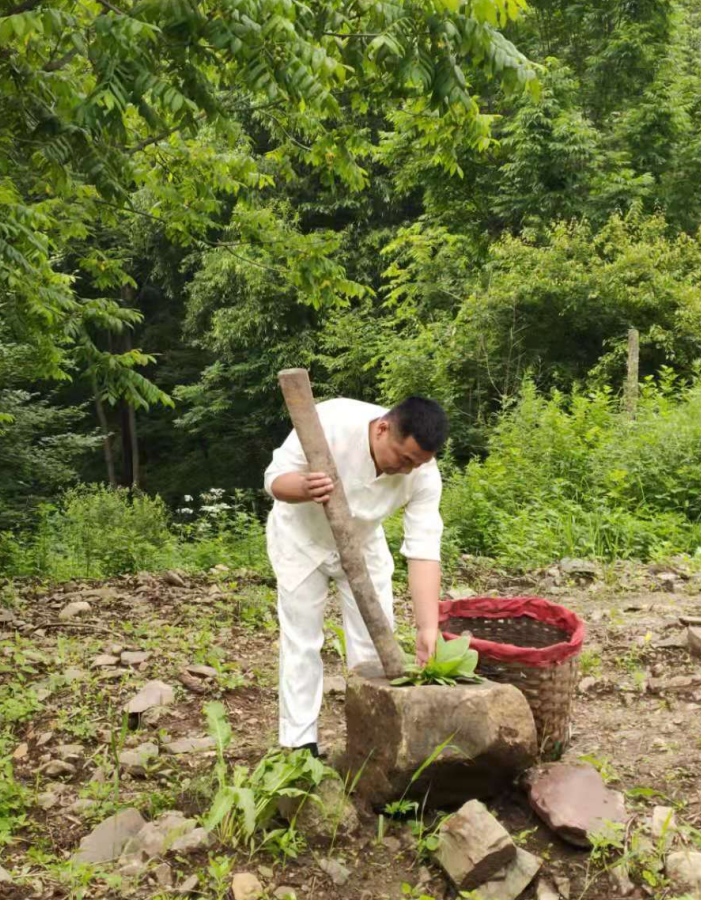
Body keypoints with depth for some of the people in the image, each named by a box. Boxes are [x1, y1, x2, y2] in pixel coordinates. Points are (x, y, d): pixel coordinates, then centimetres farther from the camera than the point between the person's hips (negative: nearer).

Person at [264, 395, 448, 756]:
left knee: (374, 642, 2)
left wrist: (428, 628, -36)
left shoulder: (424, 473, -27)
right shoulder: (330, 421, -36)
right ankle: (299, 743, 12)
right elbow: (276, 477, -27)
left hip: (362, 542, 3)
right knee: (302, 642, 0)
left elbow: (424, 549, -29)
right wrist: (305, 488, -51)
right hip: (302, 537, -2)